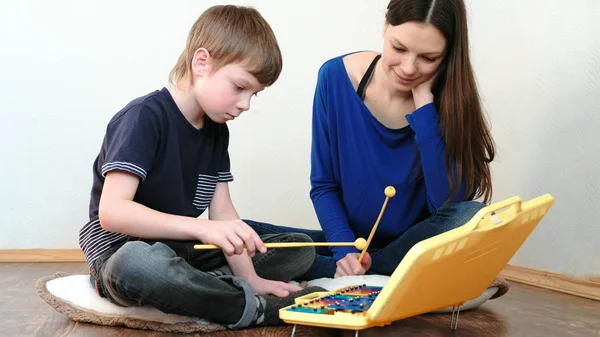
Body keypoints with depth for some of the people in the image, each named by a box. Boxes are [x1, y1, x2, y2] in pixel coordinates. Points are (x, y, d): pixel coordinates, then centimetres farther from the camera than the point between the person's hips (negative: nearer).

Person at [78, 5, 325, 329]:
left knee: (300, 249, 4)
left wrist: (249, 277, -11)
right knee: (141, 264, -45)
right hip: (123, 253, -8)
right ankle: (257, 308, -25)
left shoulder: (216, 129, 6)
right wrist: (202, 228, -41)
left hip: (183, 250, 8)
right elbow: (112, 212, -30)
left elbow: (222, 211, 3)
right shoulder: (144, 117, -18)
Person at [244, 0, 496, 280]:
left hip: (415, 246, 1)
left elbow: (448, 203, -24)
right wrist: (345, 250, -21)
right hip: (349, 241, 0)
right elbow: (323, 186, -4)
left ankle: (337, 276, -22)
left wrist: (423, 102, -25)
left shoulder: (449, 99, -13)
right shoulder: (336, 76, -11)